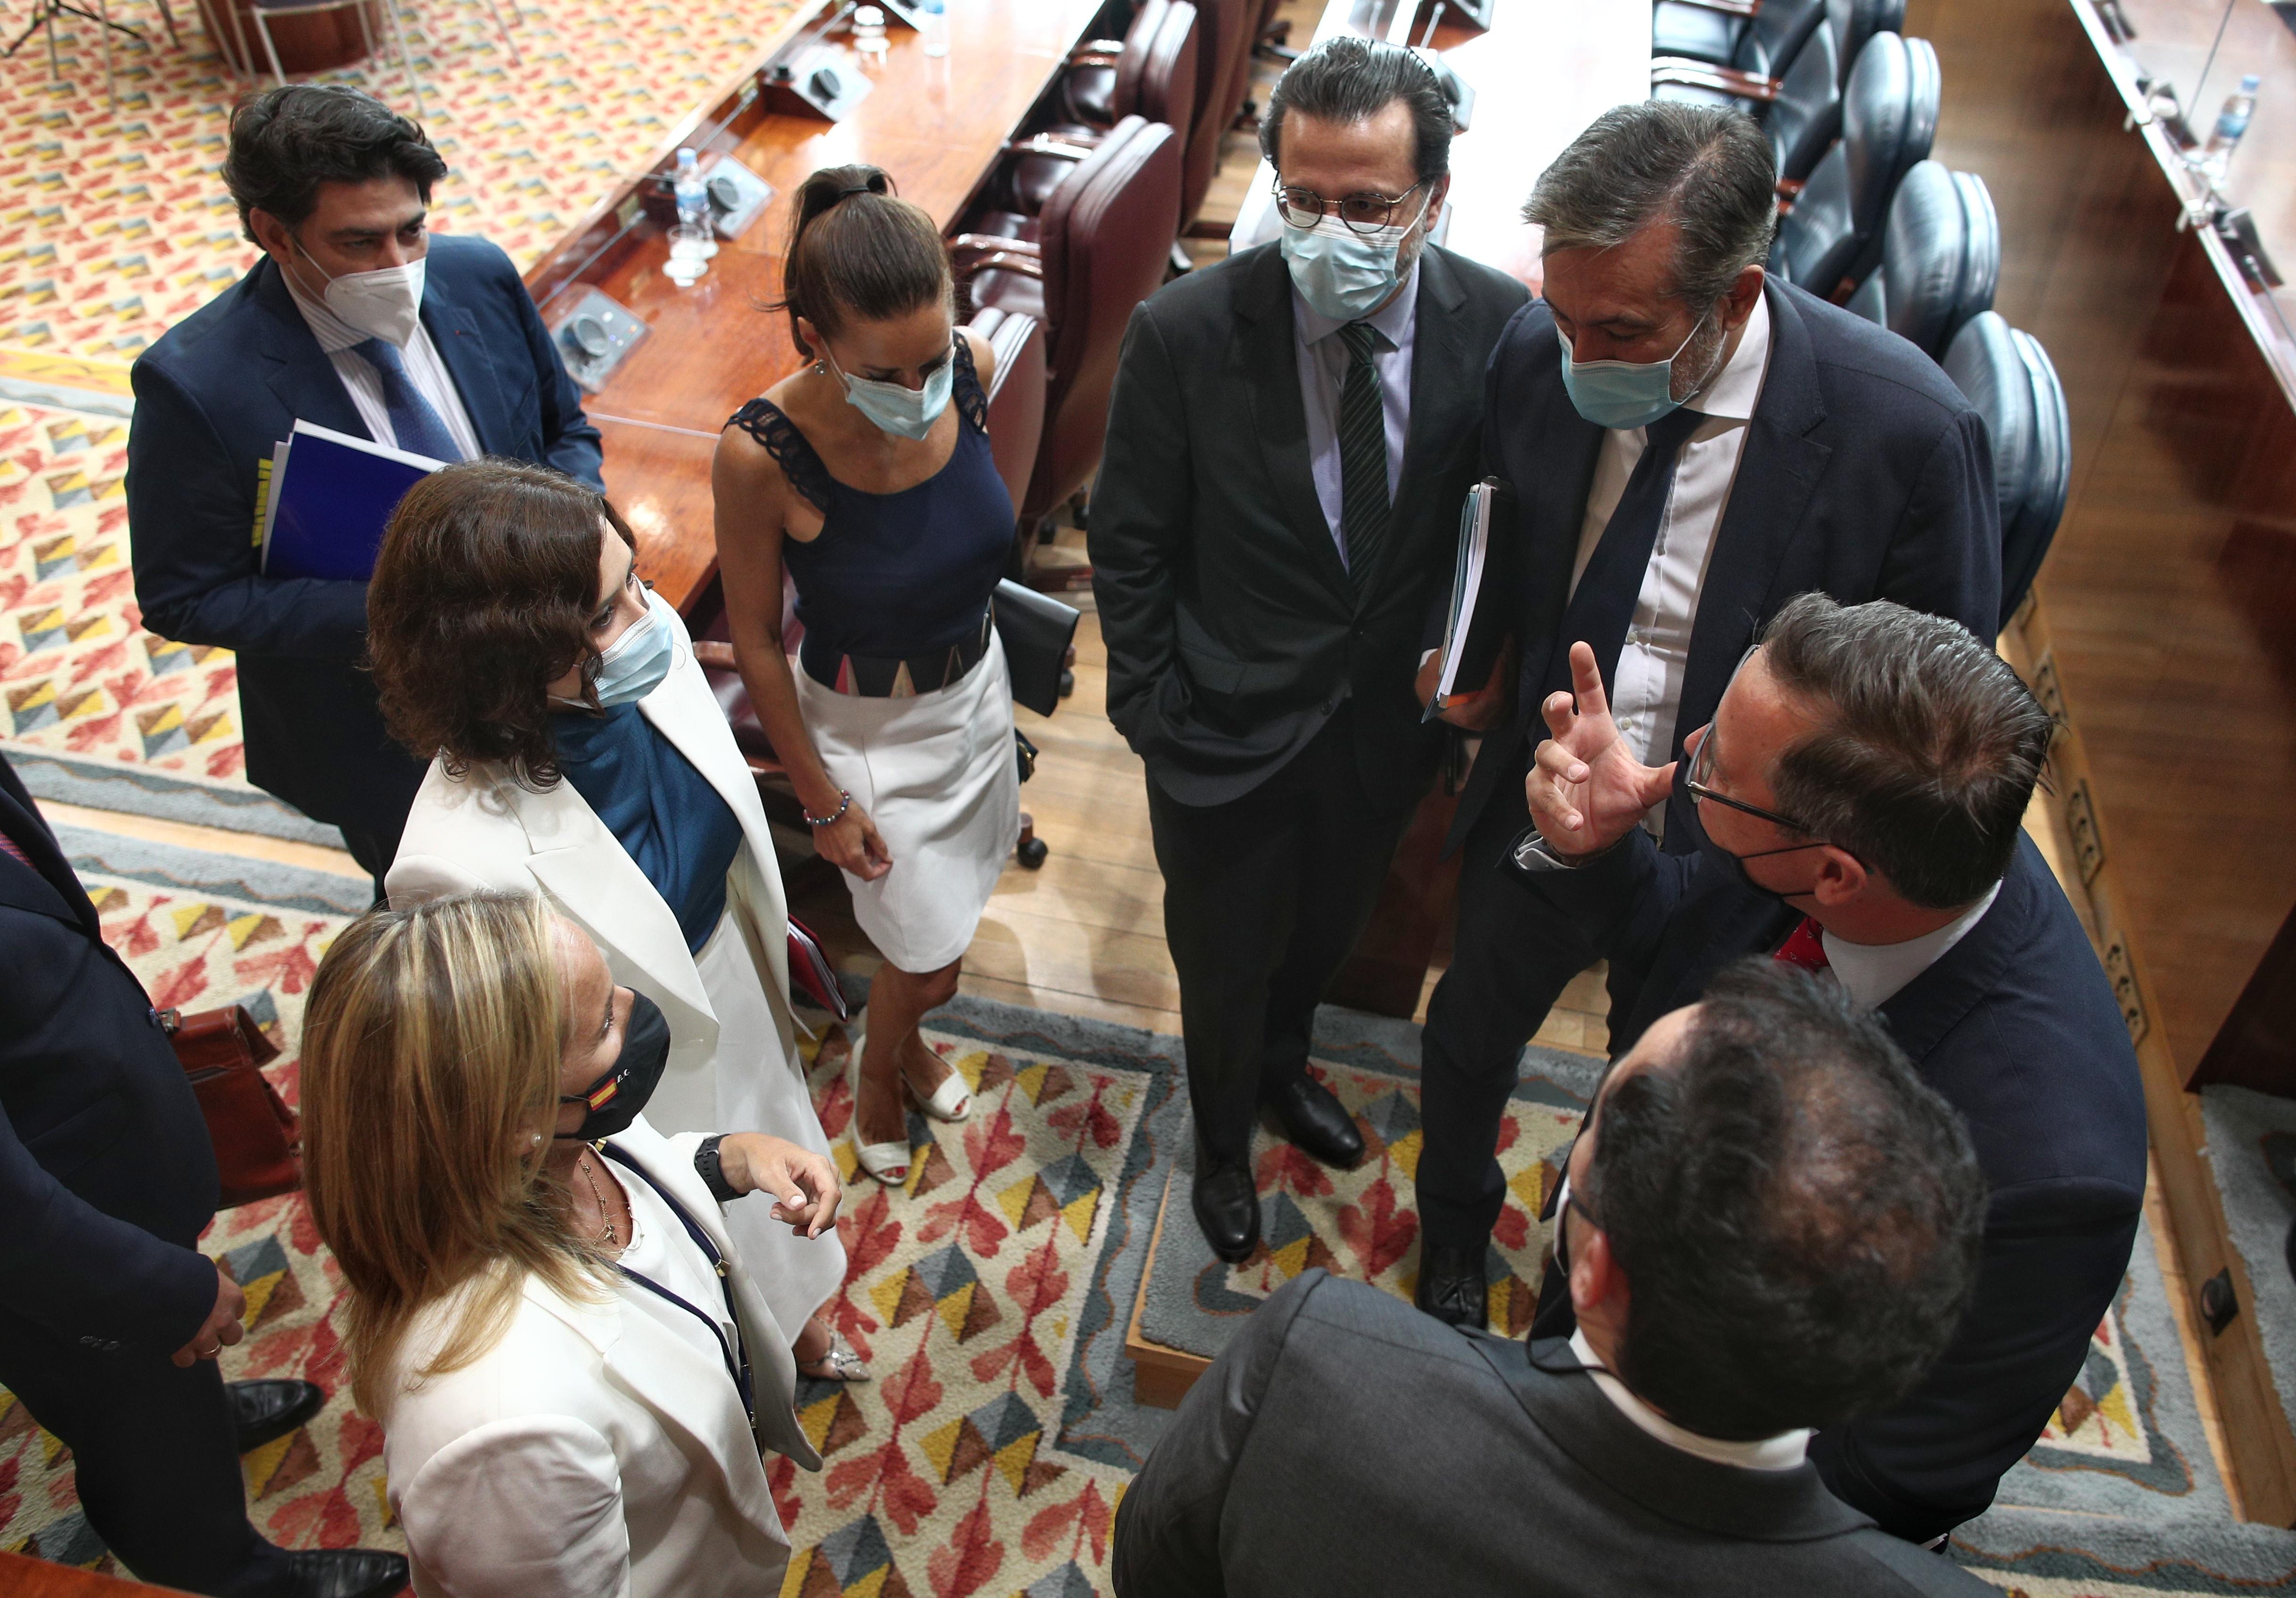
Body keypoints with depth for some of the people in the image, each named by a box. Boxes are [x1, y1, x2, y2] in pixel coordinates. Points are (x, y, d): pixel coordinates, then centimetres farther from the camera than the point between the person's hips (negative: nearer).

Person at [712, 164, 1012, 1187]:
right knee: (932, 965, 10)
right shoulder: (763, 453, -32)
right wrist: (821, 802, -10)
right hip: (866, 728, -4)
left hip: (976, 688, 5)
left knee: (952, 899, 26)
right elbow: (756, 640, -18)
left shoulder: (973, 369, -21)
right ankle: (879, 1070, 47)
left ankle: (905, 1036, 59)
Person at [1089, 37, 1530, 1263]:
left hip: (1391, 719, 3)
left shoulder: (1500, 327, -16)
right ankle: (1222, 1138, 51)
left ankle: (1283, 1064, 63)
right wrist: (1153, 711, -7)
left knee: (1326, 930, 29)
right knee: (1224, 964, 19)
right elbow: (1130, 545, -11)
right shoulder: (1186, 333, -22)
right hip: (1230, 735, -3)